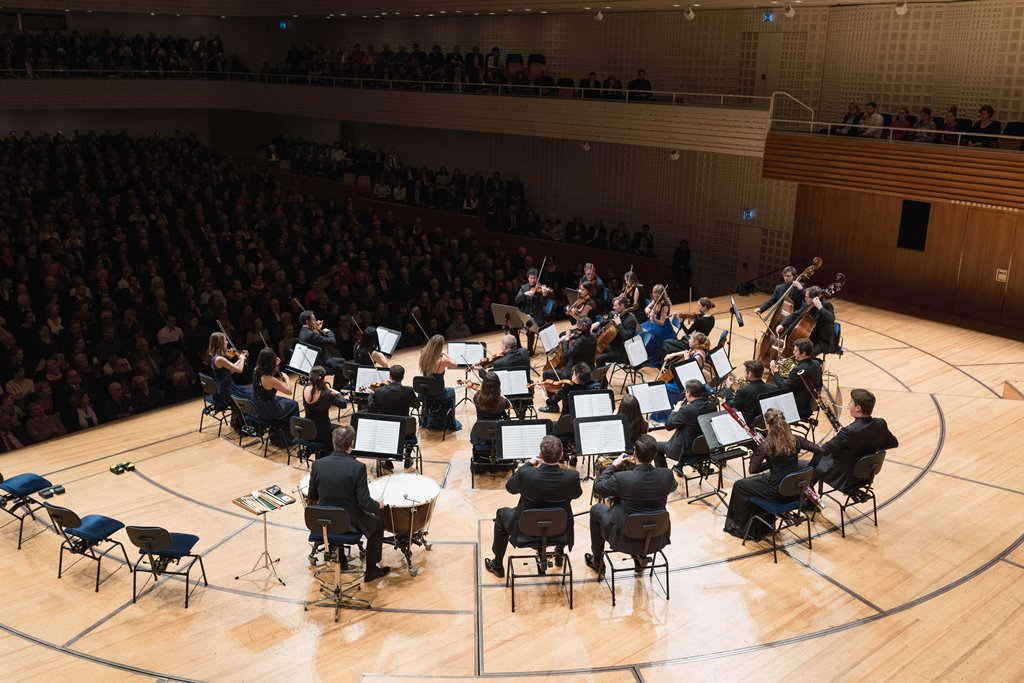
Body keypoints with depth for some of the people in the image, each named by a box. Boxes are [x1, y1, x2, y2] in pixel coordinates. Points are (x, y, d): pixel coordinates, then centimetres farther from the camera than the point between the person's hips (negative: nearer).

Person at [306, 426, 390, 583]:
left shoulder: (318, 464, -12)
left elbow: (312, 497, 1)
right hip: (350, 522, -4)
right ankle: (371, 570, 29)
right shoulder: (357, 467, -23)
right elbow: (364, 502, -22)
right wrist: (378, 505, 0)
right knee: (378, 523, 24)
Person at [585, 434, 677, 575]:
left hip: (626, 538, -3)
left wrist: (614, 465, 3)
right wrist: (649, 465, 8)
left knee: (596, 509, 24)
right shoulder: (666, 476, -19)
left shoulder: (621, 478, -27)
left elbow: (597, 488, -7)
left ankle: (597, 561, 38)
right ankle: (640, 558, 40)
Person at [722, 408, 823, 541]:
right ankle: (759, 528, 39)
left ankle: (741, 528, 29)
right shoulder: (795, 440, -3)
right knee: (753, 482, 31)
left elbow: (752, 469, -10)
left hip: (777, 493, -6)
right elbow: (820, 450, 3)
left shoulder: (766, 446, -18)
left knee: (739, 486, 17)